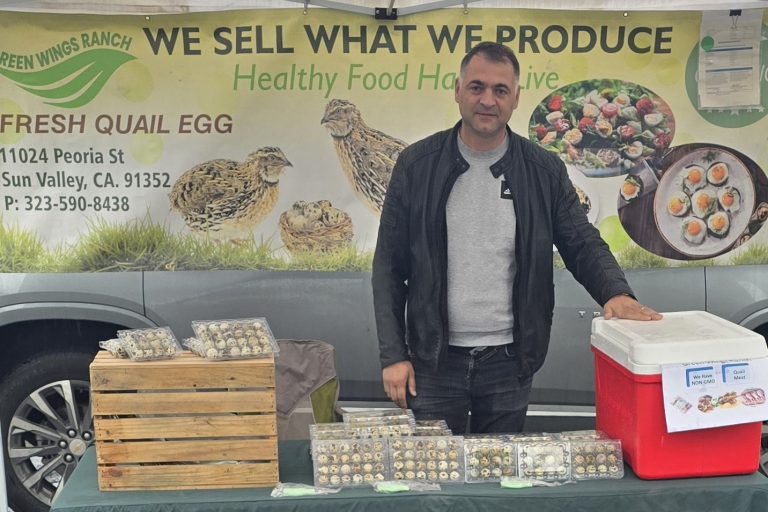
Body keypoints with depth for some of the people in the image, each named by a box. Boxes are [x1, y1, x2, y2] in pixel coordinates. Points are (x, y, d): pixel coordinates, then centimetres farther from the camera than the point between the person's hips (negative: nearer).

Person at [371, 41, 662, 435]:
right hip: (434, 359, -1)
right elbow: (389, 266, 0)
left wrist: (616, 293, -18)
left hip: (509, 361, 1)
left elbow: (584, 245, 4)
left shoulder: (544, 171, 1)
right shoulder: (416, 165, -2)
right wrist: (393, 354, -5)